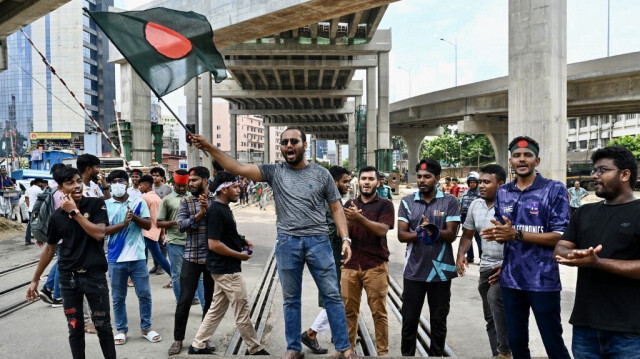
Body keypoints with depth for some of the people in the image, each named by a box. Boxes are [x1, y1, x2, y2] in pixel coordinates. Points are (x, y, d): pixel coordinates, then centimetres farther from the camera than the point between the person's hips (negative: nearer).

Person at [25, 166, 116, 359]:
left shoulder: (96, 204, -6)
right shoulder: (57, 216, 2)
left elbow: (99, 233, -20)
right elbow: (49, 250, 12)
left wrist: (75, 212, -18)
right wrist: (35, 280, 16)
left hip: (95, 275, -2)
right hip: (68, 278, 3)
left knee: (103, 326, 5)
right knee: (75, 328, 10)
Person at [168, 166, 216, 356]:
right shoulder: (185, 202, 2)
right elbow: (181, 225, -9)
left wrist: (209, 210, -19)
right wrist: (199, 214, -20)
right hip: (192, 257, -1)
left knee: (211, 299, 11)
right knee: (184, 300, 2)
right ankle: (178, 339, 18)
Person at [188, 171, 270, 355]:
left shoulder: (224, 208, 10)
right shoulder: (216, 211, -20)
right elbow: (214, 244, -24)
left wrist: (242, 241, 8)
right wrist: (240, 255, -16)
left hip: (225, 268, 10)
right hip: (227, 269, -10)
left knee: (216, 310, 17)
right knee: (243, 311, 2)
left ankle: (197, 346, 25)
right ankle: (255, 349, 15)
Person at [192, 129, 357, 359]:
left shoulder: (321, 174, 3)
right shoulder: (274, 172, 4)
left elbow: (336, 208, 5)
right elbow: (238, 168, -5)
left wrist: (345, 239, -5)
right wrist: (209, 147, -14)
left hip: (318, 241, -1)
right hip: (287, 243, 1)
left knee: (332, 295, 5)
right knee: (290, 299, 12)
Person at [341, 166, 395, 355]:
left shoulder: (385, 204, 0)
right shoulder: (350, 204, 12)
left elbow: (382, 230, -15)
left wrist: (359, 217, -26)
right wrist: (349, 221, -15)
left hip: (375, 265, -3)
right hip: (350, 264, 3)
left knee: (379, 311, 3)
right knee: (349, 310, 8)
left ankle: (383, 351, 14)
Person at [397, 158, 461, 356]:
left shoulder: (450, 201, -3)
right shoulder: (407, 202, 2)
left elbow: (451, 235, -9)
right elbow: (401, 235, -6)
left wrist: (432, 229, -27)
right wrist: (420, 233, -23)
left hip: (441, 270, -1)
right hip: (414, 271, 1)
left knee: (439, 321, 14)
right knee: (409, 319, 11)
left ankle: (437, 354, 31)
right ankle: (406, 354, 27)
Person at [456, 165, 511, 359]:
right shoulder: (475, 205, 3)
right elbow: (467, 234, 12)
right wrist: (461, 255, -5)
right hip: (486, 266, 7)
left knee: (495, 297, -31)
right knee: (490, 317, 14)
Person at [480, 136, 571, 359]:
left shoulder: (555, 190, -7)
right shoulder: (502, 193, 8)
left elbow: (560, 237, -13)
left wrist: (516, 234, -21)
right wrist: (496, 234, -10)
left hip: (543, 281, -5)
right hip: (510, 279, 5)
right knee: (516, 341, 17)